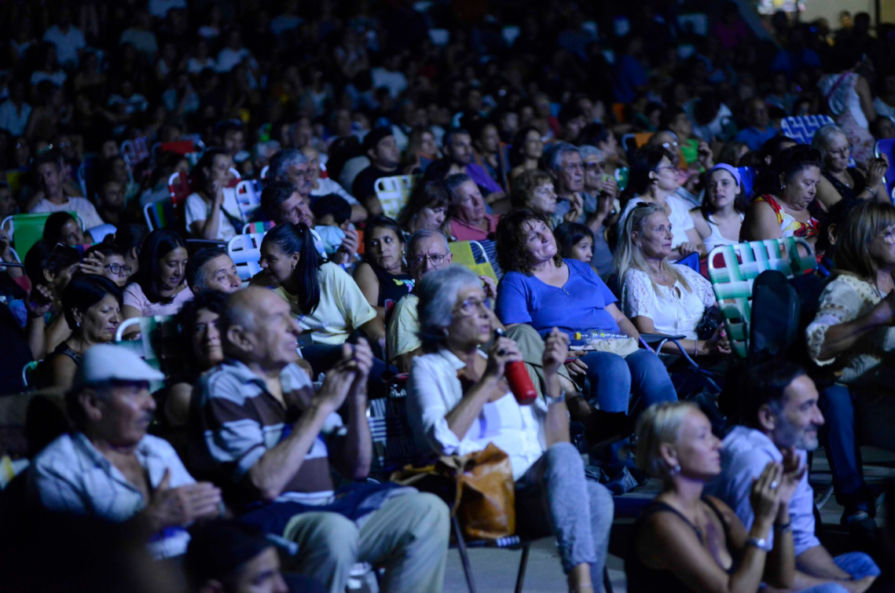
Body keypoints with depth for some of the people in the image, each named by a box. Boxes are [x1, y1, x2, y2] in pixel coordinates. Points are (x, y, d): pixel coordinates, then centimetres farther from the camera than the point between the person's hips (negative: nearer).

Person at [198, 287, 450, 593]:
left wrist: (357, 396, 1)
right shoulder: (222, 387, -5)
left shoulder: (296, 378, 18)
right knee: (334, 530, -36)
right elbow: (266, 484, -19)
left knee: (428, 511, -8)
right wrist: (323, 404, -13)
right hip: (268, 519, -8)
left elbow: (357, 468, 18)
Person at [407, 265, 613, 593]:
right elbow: (444, 440, -10)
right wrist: (489, 379, -8)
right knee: (563, 456, -34)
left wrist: (552, 376, 9)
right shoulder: (429, 369, 11)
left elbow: (555, 441, 19)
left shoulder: (507, 364, 27)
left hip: (535, 486, 5)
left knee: (596, 497, -30)